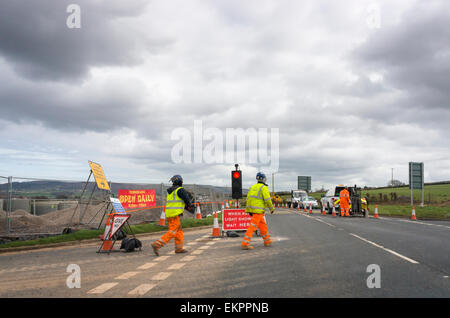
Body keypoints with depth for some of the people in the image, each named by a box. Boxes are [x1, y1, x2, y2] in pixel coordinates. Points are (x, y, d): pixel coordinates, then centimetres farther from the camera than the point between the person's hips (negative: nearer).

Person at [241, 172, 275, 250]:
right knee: (253, 227, -9)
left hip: (251, 208, 8)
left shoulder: (253, 187, 15)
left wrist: (249, 210, 17)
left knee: (263, 225, 19)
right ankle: (245, 244, -13)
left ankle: (267, 241, 29)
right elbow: (267, 199, -13)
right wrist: (272, 208, 1)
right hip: (258, 210, -8)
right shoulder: (264, 187, -7)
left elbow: (248, 198, 14)